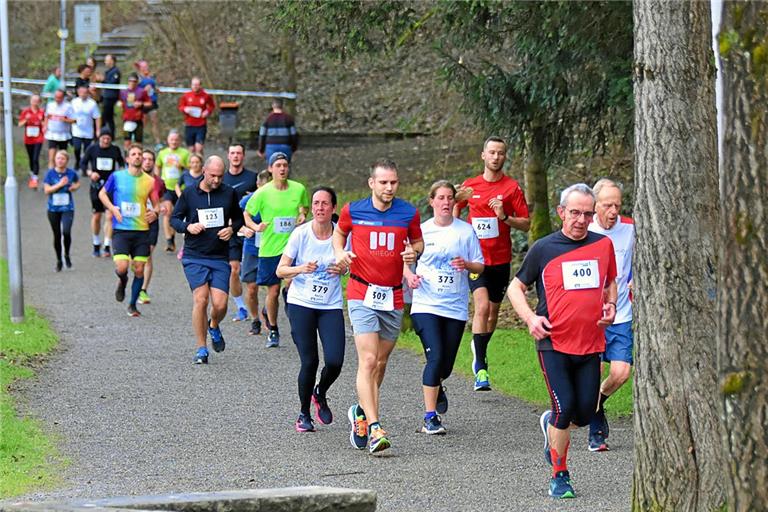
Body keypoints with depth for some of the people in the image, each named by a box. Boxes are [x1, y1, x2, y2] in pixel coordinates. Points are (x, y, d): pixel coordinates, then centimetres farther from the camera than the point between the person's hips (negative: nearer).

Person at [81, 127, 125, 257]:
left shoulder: (115, 150, 2)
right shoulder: (92, 149, 1)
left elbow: (122, 164, 16)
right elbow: (82, 164, 5)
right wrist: (90, 173, -13)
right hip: (96, 186, 1)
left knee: (110, 216, -11)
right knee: (96, 216, 7)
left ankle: (107, 246, -10)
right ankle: (96, 245, 24)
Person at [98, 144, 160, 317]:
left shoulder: (149, 181, 4)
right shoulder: (117, 177, 0)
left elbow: (156, 204, 15)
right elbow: (102, 194, 13)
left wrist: (154, 212, -8)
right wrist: (112, 208, -4)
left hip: (142, 231, 2)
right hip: (121, 230, -2)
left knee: (139, 270, 1)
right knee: (122, 267, -15)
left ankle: (132, 305, 19)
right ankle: (122, 282, 22)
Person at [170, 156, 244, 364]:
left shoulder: (229, 193, 4)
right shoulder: (189, 193, 0)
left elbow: (238, 218, 17)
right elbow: (174, 218, 8)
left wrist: (232, 229, -4)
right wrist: (188, 227, -12)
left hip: (220, 257, 1)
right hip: (194, 256, -1)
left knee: (220, 304, -8)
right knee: (200, 299, -12)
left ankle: (214, 327, 29)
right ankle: (201, 349, 2)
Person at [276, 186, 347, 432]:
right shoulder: (301, 234, -8)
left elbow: (349, 265, 12)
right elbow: (280, 270, -5)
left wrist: (342, 268, -11)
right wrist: (301, 269, -24)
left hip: (331, 306, 2)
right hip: (301, 303, -2)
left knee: (334, 362, -11)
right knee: (309, 362, -8)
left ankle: (320, 394, 23)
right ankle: (304, 414, 13)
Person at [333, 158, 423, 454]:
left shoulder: (408, 213, 0)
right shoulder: (353, 210, -2)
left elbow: (418, 241, 15)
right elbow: (339, 233, 17)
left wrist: (414, 252, -7)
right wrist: (340, 252, -3)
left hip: (393, 296, 3)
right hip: (362, 294, -3)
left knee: (380, 362, 12)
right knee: (368, 360, -15)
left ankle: (362, 413, 35)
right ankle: (374, 429, -20)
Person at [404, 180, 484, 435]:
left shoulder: (466, 230, 3)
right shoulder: (421, 230, 2)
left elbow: (480, 266, 6)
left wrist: (466, 265, -15)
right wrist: (409, 275, -7)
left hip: (455, 307, 2)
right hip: (426, 304, -2)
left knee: (446, 363, 7)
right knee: (435, 356, -17)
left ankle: (437, 386, 45)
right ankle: (430, 417, -12)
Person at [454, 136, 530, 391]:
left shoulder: (512, 187, -1)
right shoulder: (470, 186, 5)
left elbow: (526, 224, -2)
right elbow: (455, 210, 24)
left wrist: (504, 217, -17)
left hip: (501, 259, 1)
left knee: (493, 311, 12)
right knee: (482, 306, -18)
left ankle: (479, 350, 39)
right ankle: (480, 367, -17)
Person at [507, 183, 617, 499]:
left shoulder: (603, 245, 5)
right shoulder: (543, 249, -3)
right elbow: (515, 287, 7)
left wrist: (610, 305, 2)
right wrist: (530, 318, -9)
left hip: (590, 345, 3)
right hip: (553, 345, -3)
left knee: (584, 414, 4)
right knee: (565, 408, -12)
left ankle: (551, 424, 39)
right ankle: (559, 476, 5)